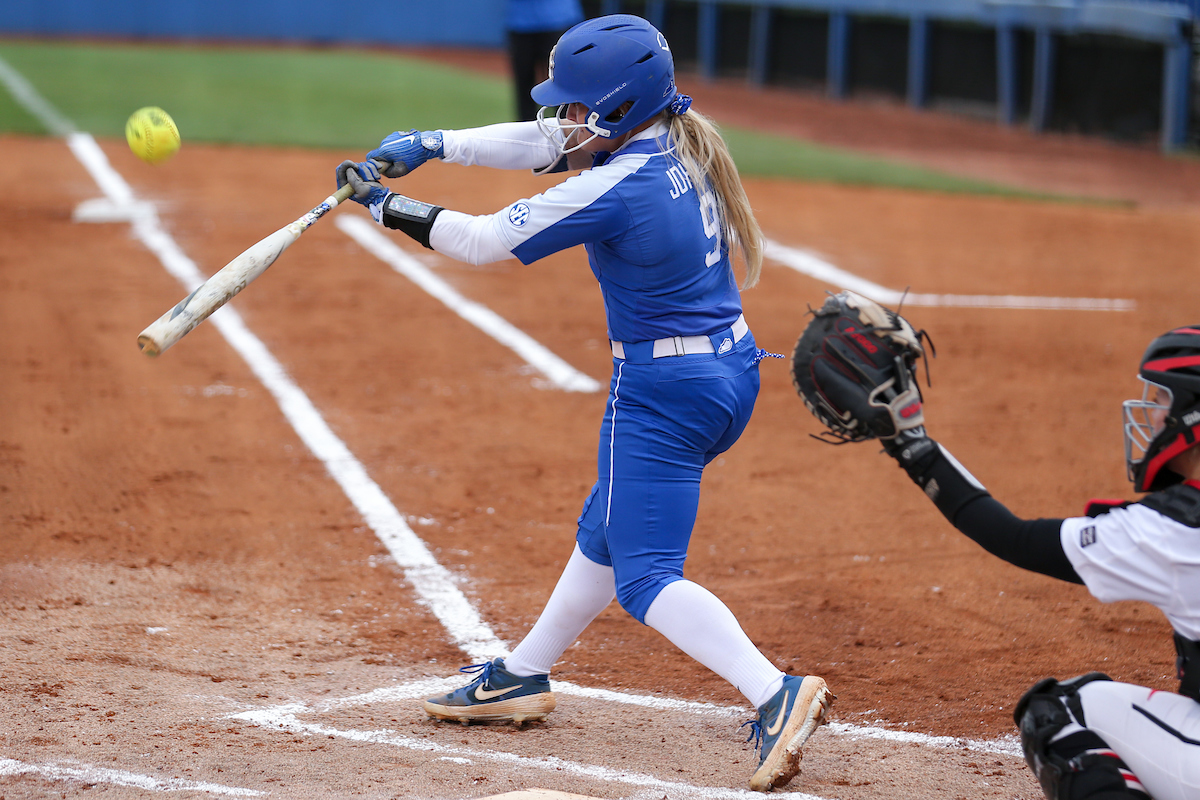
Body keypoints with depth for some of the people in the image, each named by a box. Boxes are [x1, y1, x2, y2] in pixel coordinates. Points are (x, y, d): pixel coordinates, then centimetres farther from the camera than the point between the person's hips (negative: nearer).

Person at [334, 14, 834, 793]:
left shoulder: (617, 189, -23)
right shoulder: (679, 143, 2)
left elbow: (485, 240, -14)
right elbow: (541, 144, 12)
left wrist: (385, 204, -3)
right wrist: (432, 143, 6)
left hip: (663, 392, -10)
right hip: (731, 371, 10)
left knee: (645, 576, -9)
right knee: (609, 528, 23)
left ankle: (777, 692, -25)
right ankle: (523, 677, 40)